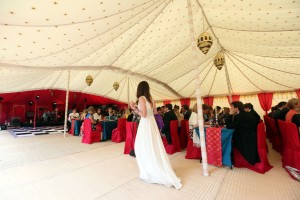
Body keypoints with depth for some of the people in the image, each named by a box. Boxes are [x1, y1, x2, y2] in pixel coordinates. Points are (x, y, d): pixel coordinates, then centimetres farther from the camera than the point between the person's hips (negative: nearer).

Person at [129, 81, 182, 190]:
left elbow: (144, 114, -20)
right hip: (152, 123, 8)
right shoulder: (150, 98, 7)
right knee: (154, 147, 16)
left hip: (145, 125, -8)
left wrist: (135, 108, -12)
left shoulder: (141, 98, -14)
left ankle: (149, 172, 19)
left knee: (145, 148, 6)